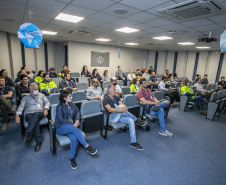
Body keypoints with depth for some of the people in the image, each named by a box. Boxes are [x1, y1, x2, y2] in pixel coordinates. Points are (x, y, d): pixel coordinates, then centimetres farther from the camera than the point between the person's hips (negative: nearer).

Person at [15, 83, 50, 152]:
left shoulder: (41, 95, 22)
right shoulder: (26, 98, 18)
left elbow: (47, 102, 12)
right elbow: (21, 106, 5)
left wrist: (45, 109, -9)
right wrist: (17, 115, -13)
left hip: (40, 113, 1)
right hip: (29, 114, 0)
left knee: (36, 115, -37)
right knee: (35, 121, -34)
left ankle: (27, 134, -40)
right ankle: (39, 140, -37)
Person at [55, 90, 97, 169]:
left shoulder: (71, 104, 12)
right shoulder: (60, 106, -7)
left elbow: (77, 112, 10)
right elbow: (61, 119, -14)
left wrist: (77, 120, -10)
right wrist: (73, 124, -16)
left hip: (71, 126, 4)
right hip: (61, 128, -4)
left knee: (74, 138, -28)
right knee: (73, 128, -36)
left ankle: (72, 158, -12)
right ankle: (87, 146, -34)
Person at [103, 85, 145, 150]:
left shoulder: (116, 97, 17)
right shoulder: (106, 99, -5)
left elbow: (122, 104, 4)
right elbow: (109, 109, -22)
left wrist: (125, 108, -21)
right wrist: (119, 110, -39)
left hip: (120, 116, 6)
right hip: (112, 117, -6)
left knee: (131, 121, -20)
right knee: (120, 106, -32)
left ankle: (133, 142, -15)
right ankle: (136, 120, -17)